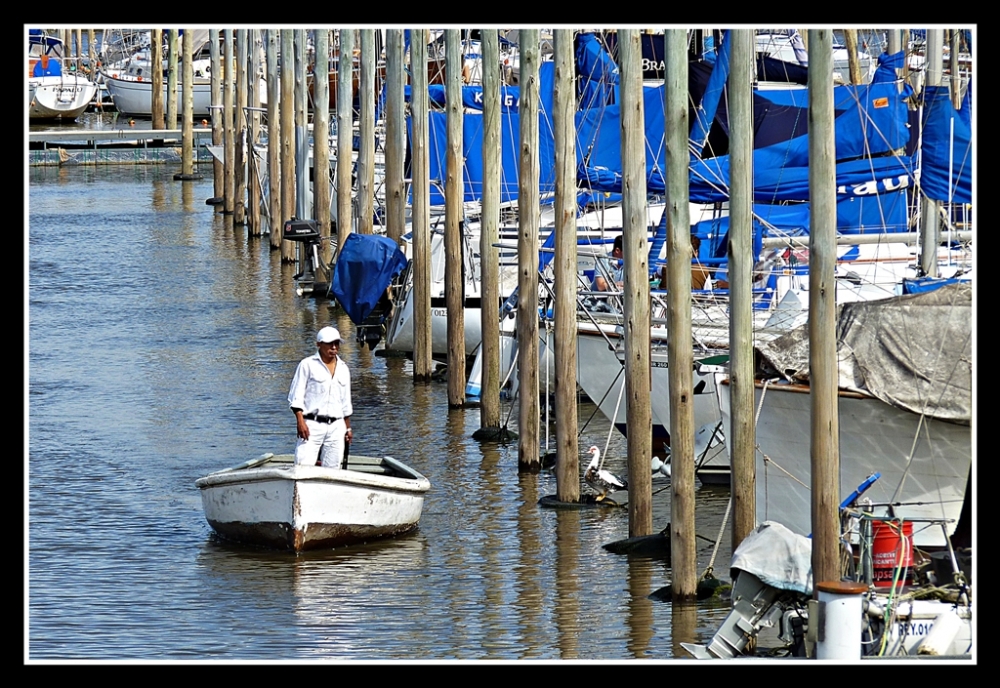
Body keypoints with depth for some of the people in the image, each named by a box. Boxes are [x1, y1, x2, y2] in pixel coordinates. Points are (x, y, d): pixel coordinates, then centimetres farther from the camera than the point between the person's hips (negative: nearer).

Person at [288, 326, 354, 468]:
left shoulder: (343, 368, 17)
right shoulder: (308, 365, 1)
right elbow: (296, 396, -3)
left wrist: (348, 428, 23)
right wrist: (300, 421, -13)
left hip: (336, 427, 5)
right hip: (312, 424, -5)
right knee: (303, 467, -15)